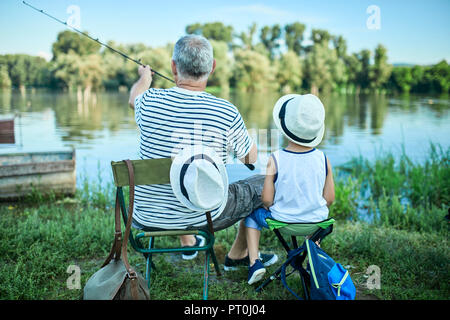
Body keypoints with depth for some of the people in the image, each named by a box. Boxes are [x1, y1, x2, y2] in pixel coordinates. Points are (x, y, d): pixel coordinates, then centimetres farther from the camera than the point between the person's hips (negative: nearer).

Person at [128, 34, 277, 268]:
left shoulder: (150, 102, -12)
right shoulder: (227, 113, -19)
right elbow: (250, 158, 0)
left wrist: (145, 75, 39)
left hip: (147, 219, 4)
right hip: (204, 217, -3)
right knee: (264, 185, 19)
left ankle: (187, 244, 49)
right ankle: (238, 255, 35)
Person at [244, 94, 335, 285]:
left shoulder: (275, 160, -20)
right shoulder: (323, 159, -11)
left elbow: (267, 200, -15)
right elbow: (329, 199, -5)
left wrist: (269, 209, 8)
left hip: (282, 220, -2)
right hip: (317, 221, 3)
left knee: (253, 213, 27)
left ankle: (254, 261, 18)